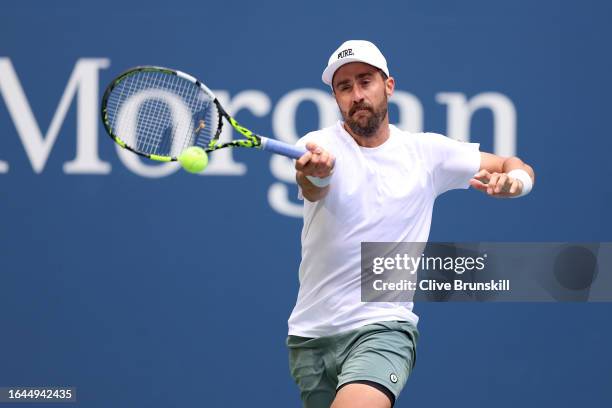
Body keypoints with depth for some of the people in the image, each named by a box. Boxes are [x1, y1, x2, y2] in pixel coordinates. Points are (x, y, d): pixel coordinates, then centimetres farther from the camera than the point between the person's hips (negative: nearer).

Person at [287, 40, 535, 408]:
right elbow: (313, 190, -26)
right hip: (310, 333, 2)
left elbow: (516, 168, 11)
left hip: (382, 327, -2)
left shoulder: (427, 152, 3)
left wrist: (513, 179, -14)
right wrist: (315, 172, -51)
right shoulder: (320, 146, -2)